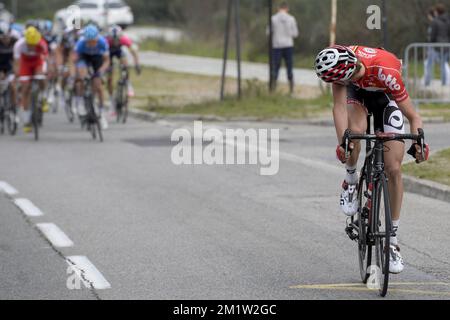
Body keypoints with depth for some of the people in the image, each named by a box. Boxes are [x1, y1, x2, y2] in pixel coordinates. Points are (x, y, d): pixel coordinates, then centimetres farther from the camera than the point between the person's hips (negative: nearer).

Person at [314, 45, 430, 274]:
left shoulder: (386, 71, -42)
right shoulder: (340, 66, -34)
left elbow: (412, 116, -37)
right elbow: (339, 105, -37)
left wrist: (419, 142, -53)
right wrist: (342, 142, -52)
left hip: (386, 97, -2)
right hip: (358, 92, 2)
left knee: (394, 169, -9)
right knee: (356, 131, -33)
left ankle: (393, 239, 1)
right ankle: (351, 181, -1)